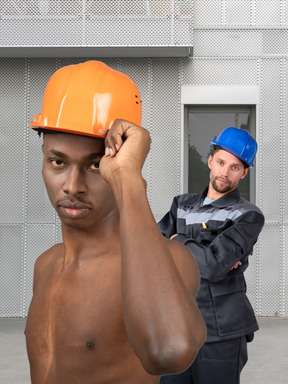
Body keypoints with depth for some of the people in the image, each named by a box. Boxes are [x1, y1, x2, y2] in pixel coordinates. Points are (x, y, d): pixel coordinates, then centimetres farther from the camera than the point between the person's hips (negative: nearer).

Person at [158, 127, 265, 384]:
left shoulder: (249, 217, -8)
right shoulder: (183, 205, 12)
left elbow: (212, 266, -23)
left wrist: (179, 243, -4)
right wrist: (205, 259, -14)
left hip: (222, 333, -5)